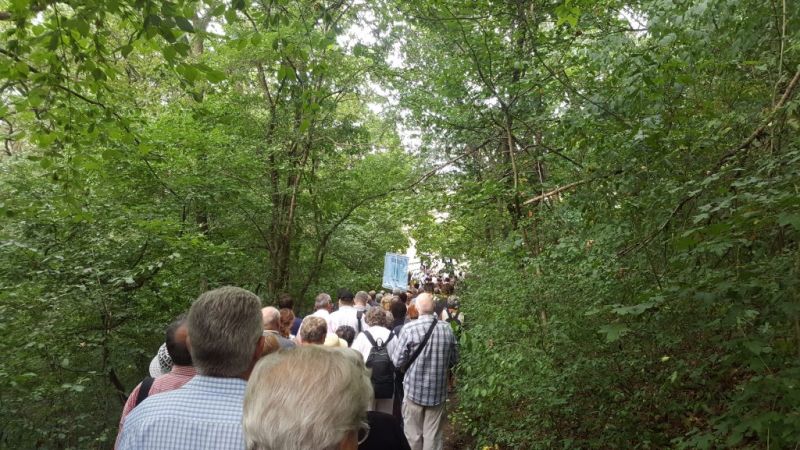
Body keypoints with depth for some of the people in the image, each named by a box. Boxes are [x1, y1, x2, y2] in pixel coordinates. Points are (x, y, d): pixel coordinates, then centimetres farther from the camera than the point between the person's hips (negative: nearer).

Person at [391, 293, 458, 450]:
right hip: (438, 390, 2)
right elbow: (454, 359, 6)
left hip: (414, 389, -2)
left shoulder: (409, 328, -15)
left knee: (413, 435, 13)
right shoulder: (447, 329, -5)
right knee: (433, 436, 12)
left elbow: (397, 361, -11)